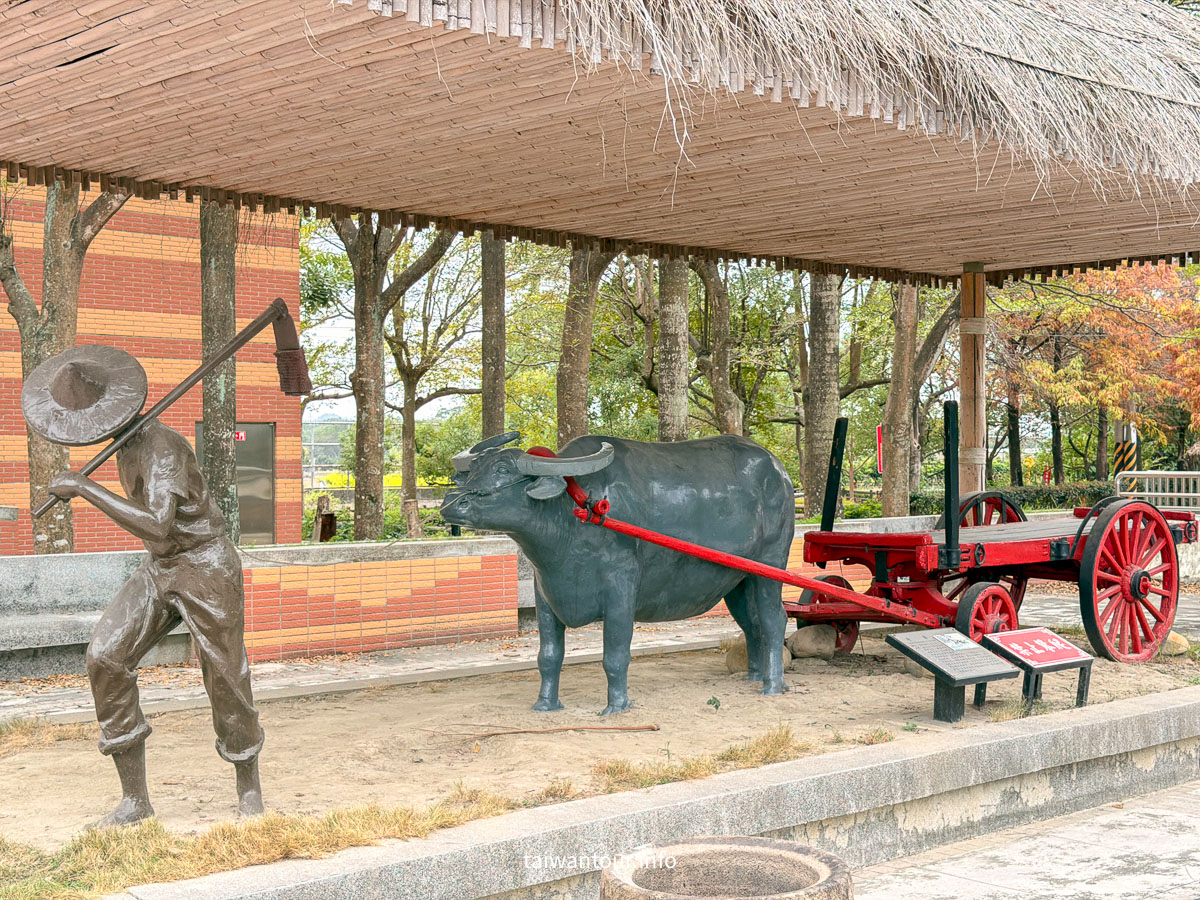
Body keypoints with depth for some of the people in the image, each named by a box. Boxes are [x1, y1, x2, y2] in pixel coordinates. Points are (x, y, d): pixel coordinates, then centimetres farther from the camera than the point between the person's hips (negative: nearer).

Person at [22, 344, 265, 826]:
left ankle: (249, 786, 27)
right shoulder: (128, 438, 1)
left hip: (206, 569, -8)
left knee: (225, 678, 2)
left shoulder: (161, 447, -26)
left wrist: (84, 486, -36)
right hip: (158, 569, 8)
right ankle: (134, 798, -3)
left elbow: (157, 526, -39)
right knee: (106, 658, -9)